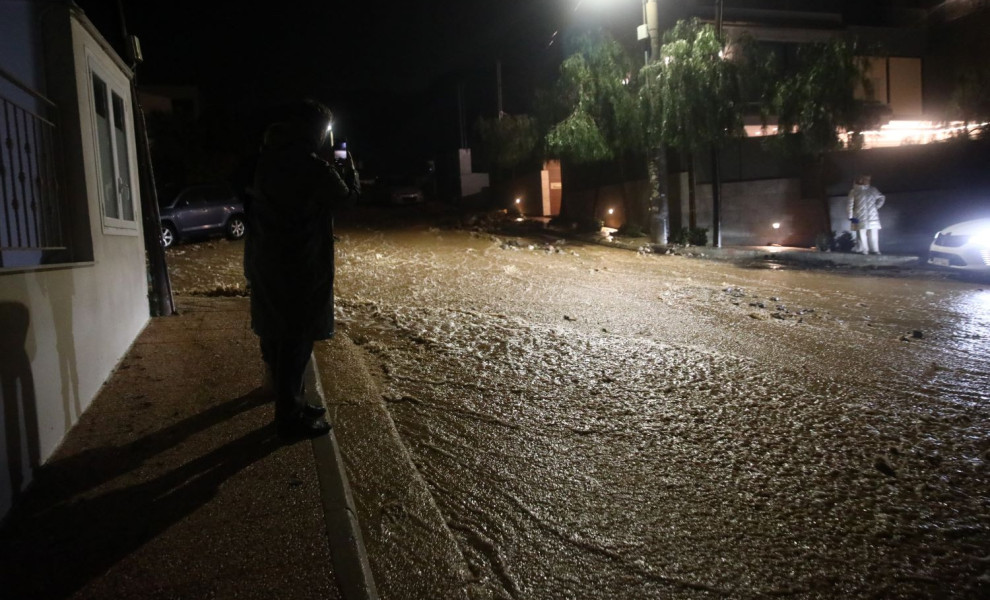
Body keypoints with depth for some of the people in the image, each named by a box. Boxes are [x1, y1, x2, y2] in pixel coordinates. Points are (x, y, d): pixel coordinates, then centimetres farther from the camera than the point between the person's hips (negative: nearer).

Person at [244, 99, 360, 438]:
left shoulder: (266, 161, 2)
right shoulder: (317, 171, -20)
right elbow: (348, 195, -4)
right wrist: (349, 169, 16)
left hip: (265, 265, 8)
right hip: (301, 270, -8)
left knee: (276, 339, 18)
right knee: (296, 344, 1)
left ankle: (289, 403, 36)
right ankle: (290, 417, 10)